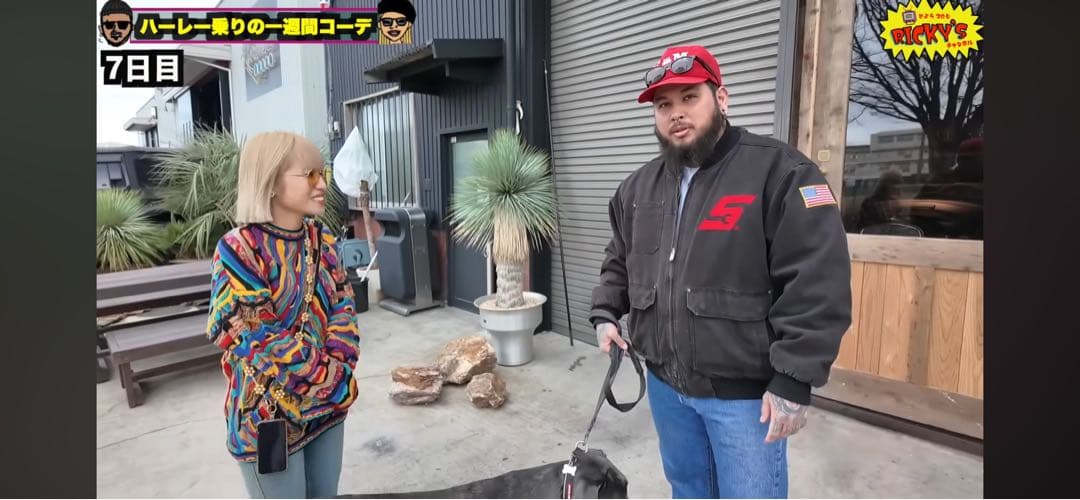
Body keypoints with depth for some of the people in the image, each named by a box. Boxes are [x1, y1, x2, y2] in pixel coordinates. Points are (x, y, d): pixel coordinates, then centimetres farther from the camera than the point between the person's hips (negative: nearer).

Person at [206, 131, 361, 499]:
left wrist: (340, 367, -13)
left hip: (328, 404, 6)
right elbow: (255, 340, -20)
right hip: (269, 414, -6)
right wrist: (327, 375, -15)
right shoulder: (239, 249, -18)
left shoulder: (322, 239, 1)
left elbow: (343, 306, 2)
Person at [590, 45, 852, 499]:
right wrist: (606, 314, 5)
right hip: (665, 384, 6)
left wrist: (793, 380, -19)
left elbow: (818, 283, -18)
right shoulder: (638, 187, 7)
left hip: (745, 392, -5)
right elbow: (618, 262, 19)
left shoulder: (780, 172, -13)